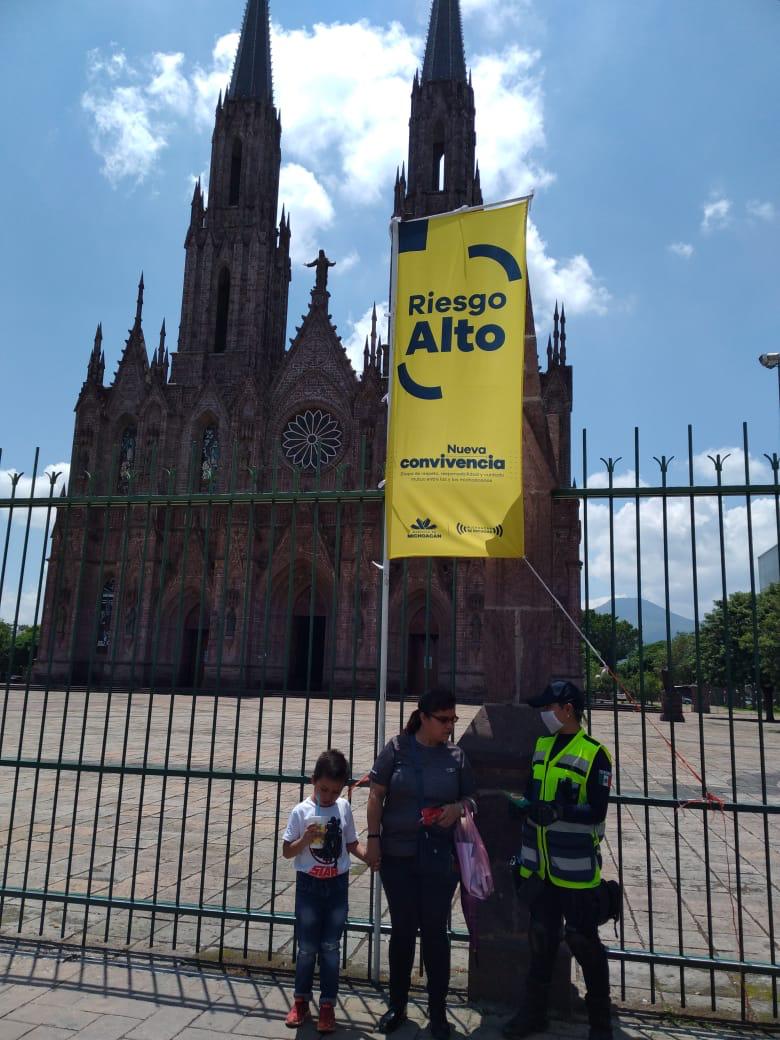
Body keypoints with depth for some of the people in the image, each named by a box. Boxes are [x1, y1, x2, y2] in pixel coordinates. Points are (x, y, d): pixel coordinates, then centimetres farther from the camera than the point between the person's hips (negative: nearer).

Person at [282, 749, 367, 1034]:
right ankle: (301, 1001, 29)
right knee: (307, 948, 9)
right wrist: (305, 839, -25)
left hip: (337, 886, 2)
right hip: (309, 885, -2)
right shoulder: (301, 812, -12)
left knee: (331, 948, 10)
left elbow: (352, 843, 5)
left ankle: (327, 1005, 24)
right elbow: (287, 852, -6)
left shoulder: (344, 808, -4)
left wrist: (369, 855, -14)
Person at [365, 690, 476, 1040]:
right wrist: (373, 838, -6)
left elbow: (470, 798, 9)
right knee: (402, 930, 12)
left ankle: (438, 1012, 24)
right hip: (398, 854, 0)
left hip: (441, 857, 1)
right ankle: (397, 1006, 30)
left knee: (435, 932, 7)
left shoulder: (456, 755, -1)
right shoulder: (397, 749, -6)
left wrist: (459, 808, -13)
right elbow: (376, 795, -2)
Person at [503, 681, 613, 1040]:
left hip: (575, 871, -6)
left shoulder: (594, 754, -12)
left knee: (583, 943, 7)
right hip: (538, 867, 6)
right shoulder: (540, 747, 8)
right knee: (540, 941, 17)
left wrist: (557, 811, -32)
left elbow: (597, 812, -18)